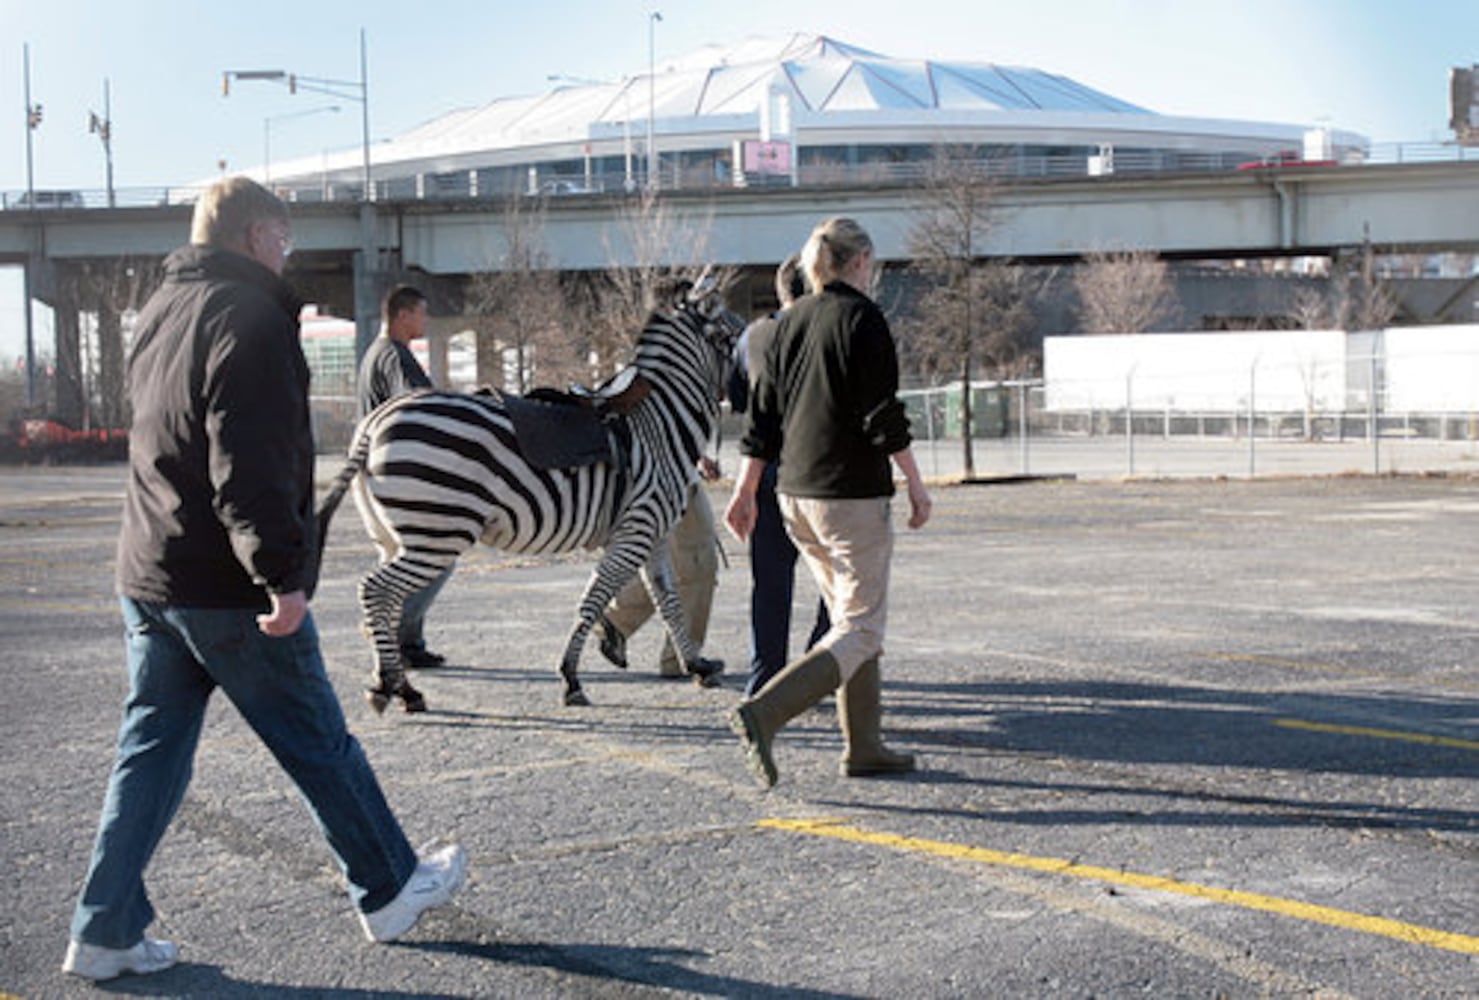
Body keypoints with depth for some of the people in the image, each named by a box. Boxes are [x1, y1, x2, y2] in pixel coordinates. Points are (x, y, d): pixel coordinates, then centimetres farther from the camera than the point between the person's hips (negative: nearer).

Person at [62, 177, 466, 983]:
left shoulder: (160, 313, 15)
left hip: (147, 579, 8)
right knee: (319, 747, 6)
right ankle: (388, 892, 21)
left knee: (150, 752, 12)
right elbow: (251, 467, -24)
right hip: (227, 588, -8)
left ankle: (103, 932, 13)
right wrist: (282, 575, -25)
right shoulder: (249, 319, -15)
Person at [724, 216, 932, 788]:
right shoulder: (862, 318, -10)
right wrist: (915, 484, -6)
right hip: (852, 494, -8)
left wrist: (744, 492, 14)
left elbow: (762, 417, 10)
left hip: (795, 495, 8)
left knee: (849, 617, 18)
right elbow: (882, 415, -14)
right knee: (860, 630, -4)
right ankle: (763, 714, -21)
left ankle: (864, 747, 21)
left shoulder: (790, 323, 10)